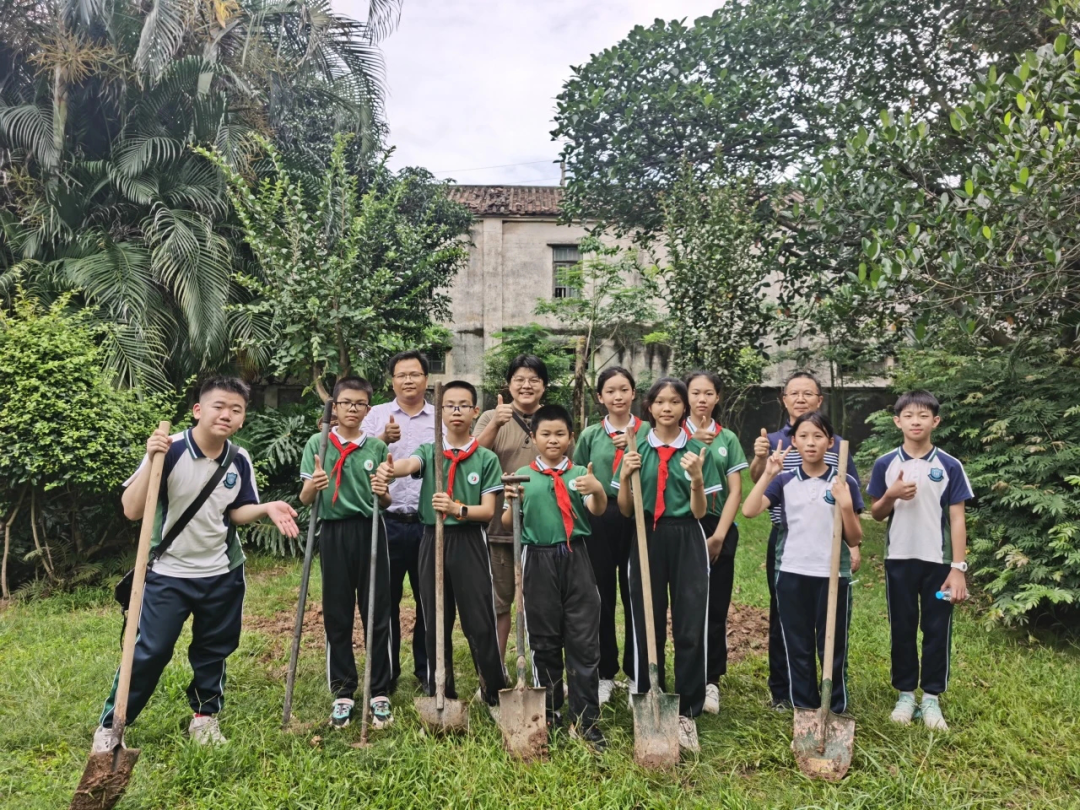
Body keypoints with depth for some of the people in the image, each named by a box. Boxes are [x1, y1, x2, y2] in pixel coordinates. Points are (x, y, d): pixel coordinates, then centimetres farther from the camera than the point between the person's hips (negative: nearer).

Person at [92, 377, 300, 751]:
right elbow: (132, 510, -20)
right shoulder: (170, 449, -17)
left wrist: (266, 508, -14)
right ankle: (110, 724, 20)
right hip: (169, 573, -4)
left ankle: (205, 715, 35)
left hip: (223, 574, 4)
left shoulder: (240, 460, -4)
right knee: (150, 651, -1)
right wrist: (151, 461, -31)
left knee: (213, 649, 15)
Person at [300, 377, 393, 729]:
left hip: (370, 532, 0)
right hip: (333, 533, 0)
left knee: (377, 615, 4)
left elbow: (385, 502, 8)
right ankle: (342, 693, 21)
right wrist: (312, 486, -22)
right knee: (337, 616, 7)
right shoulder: (318, 443, 2)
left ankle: (380, 693, 16)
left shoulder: (377, 446, 5)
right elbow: (305, 499, 0)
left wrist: (382, 494, -14)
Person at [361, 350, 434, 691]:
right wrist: (383, 440, -21)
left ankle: (427, 670, 23)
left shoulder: (441, 418, 8)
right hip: (387, 522, 0)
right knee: (386, 599, 8)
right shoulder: (377, 415, 6)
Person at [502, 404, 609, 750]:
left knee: (584, 640, 0)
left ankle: (584, 720, 10)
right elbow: (508, 524, 5)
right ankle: (547, 713, 26)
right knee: (543, 640, 10)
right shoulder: (522, 476, 5)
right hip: (539, 561, 0)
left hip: (575, 558, 0)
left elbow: (597, 511, -10)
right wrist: (511, 502, -16)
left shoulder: (580, 473, 4)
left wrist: (598, 490, -31)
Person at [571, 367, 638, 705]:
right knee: (601, 598, 8)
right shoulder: (590, 435, 6)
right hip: (598, 521, 1)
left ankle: (636, 673, 22)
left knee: (637, 597, 6)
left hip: (638, 519, -1)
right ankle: (604, 674, 23)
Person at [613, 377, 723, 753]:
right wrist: (625, 476, -14)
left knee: (690, 630, 1)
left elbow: (700, 512, -2)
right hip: (647, 540, 1)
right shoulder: (636, 448, 3)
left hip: (687, 542, 0)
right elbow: (626, 510, 3)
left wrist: (696, 478, -19)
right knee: (646, 628, 8)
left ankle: (687, 713, 16)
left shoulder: (698, 451, 1)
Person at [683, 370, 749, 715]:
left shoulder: (728, 439, 7)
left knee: (715, 608, 4)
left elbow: (735, 491, 2)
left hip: (719, 530, 1)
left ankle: (711, 680, 14)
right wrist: (693, 442, -22)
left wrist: (719, 535, -7)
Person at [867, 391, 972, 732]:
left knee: (937, 630, 7)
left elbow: (957, 519, -4)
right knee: (902, 629, 10)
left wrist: (958, 568, -8)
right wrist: (891, 496, -16)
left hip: (938, 561, -1)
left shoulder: (949, 466, -4)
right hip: (899, 559, 1)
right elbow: (875, 514, 6)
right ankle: (905, 694, 23)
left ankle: (931, 698, 20)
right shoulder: (885, 464, -1)